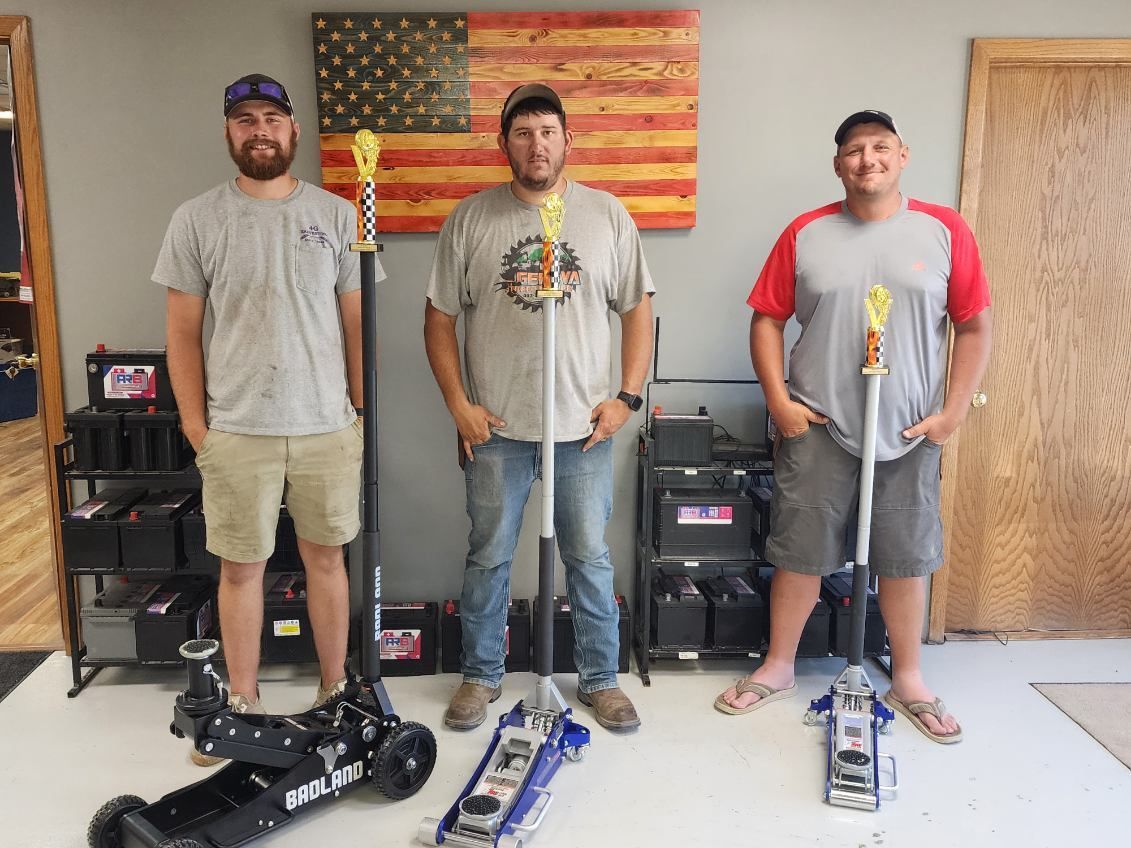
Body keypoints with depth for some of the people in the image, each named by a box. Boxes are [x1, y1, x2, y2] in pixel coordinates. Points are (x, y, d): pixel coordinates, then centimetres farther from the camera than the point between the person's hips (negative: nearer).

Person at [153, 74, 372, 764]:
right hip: (236, 430, 0)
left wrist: (362, 411, 2)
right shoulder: (197, 220, 1)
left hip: (327, 426, 1)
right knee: (240, 568, 9)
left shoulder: (337, 216, 3)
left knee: (327, 558, 12)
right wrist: (196, 424, -2)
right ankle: (243, 705, 26)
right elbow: (183, 331, 2)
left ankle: (335, 690, 29)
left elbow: (357, 322, 6)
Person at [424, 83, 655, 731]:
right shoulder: (471, 218, 1)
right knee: (489, 558, 12)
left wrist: (627, 397, -3)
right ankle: (482, 676, 30)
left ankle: (601, 679, 28)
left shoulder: (607, 214, 2)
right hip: (495, 428, 0)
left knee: (591, 559, 10)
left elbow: (638, 309, 5)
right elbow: (441, 318, 4)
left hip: (584, 427, 0)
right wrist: (459, 404, -4)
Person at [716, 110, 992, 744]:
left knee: (906, 557, 11)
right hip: (817, 429, 0)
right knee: (801, 553, 8)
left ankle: (908, 679, 31)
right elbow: (768, 319, 3)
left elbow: (976, 326, 2)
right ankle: (779, 668, 27)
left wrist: (953, 411, -4)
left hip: (910, 432, 1)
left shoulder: (945, 231, 0)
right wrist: (778, 400, -6)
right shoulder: (805, 235, 0)